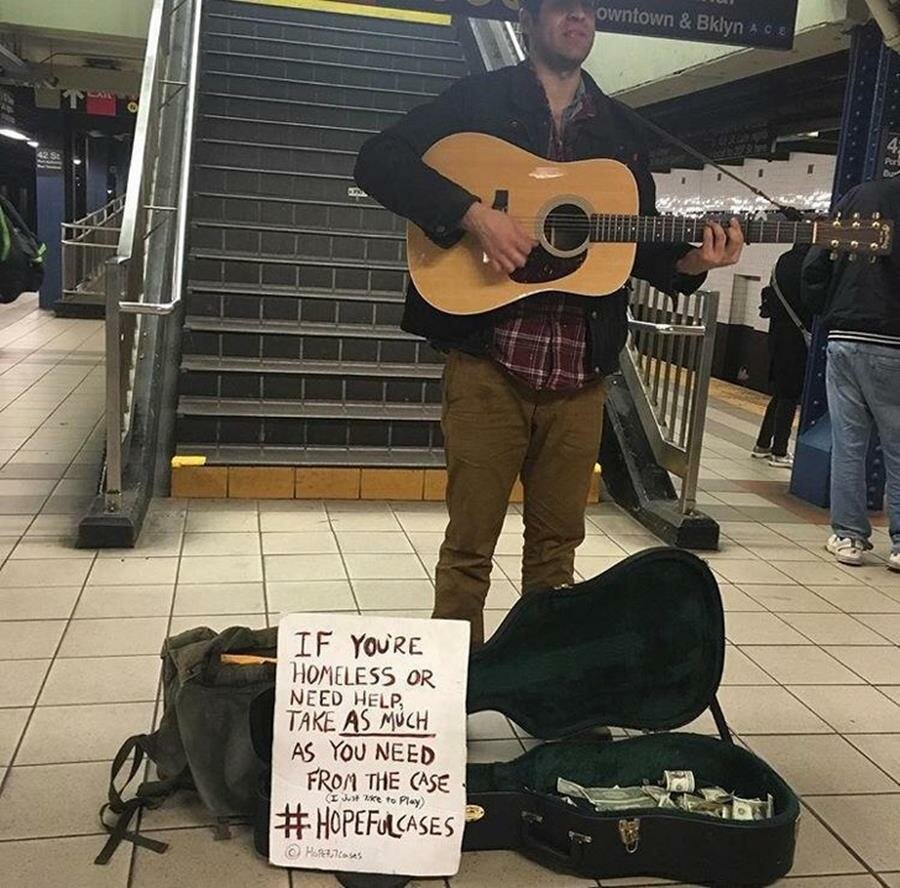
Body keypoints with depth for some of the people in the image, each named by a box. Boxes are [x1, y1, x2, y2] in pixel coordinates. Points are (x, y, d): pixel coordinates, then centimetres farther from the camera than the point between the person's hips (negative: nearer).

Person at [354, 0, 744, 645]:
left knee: (556, 547, 13)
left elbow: (644, 245, 19)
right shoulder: (480, 100, 5)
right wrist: (475, 215, -17)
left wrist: (690, 263, -3)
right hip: (487, 362, -4)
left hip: (579, 374, 4)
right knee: (470, 543, 3)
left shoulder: (619, 129, 18)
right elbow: (379, 161, -6)